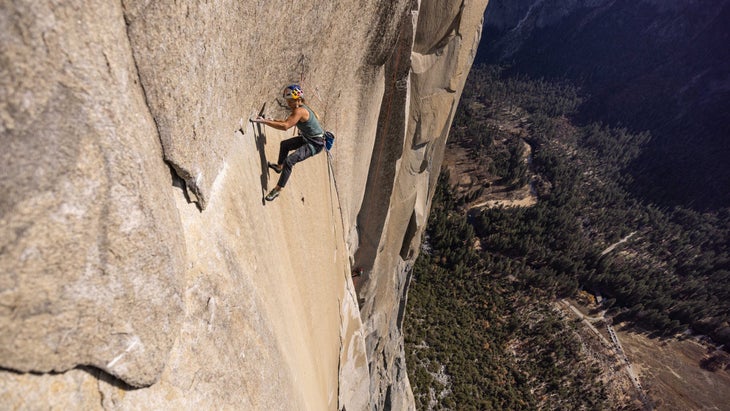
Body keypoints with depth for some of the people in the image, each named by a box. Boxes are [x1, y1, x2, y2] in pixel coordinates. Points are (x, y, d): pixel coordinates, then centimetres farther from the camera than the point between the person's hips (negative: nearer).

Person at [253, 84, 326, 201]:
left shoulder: (299, 111, -26)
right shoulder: (299, 108, 4)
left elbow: (285, 126, -38)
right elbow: (289, 122, 15)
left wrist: (265, 121, -35)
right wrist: (273, 120, 2)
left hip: (315, 144, -11)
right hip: (307, 138, 11)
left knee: (289, 161, -21)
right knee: (284, 144, 27)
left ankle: (278, 189, -9)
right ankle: (279, 166, 49)